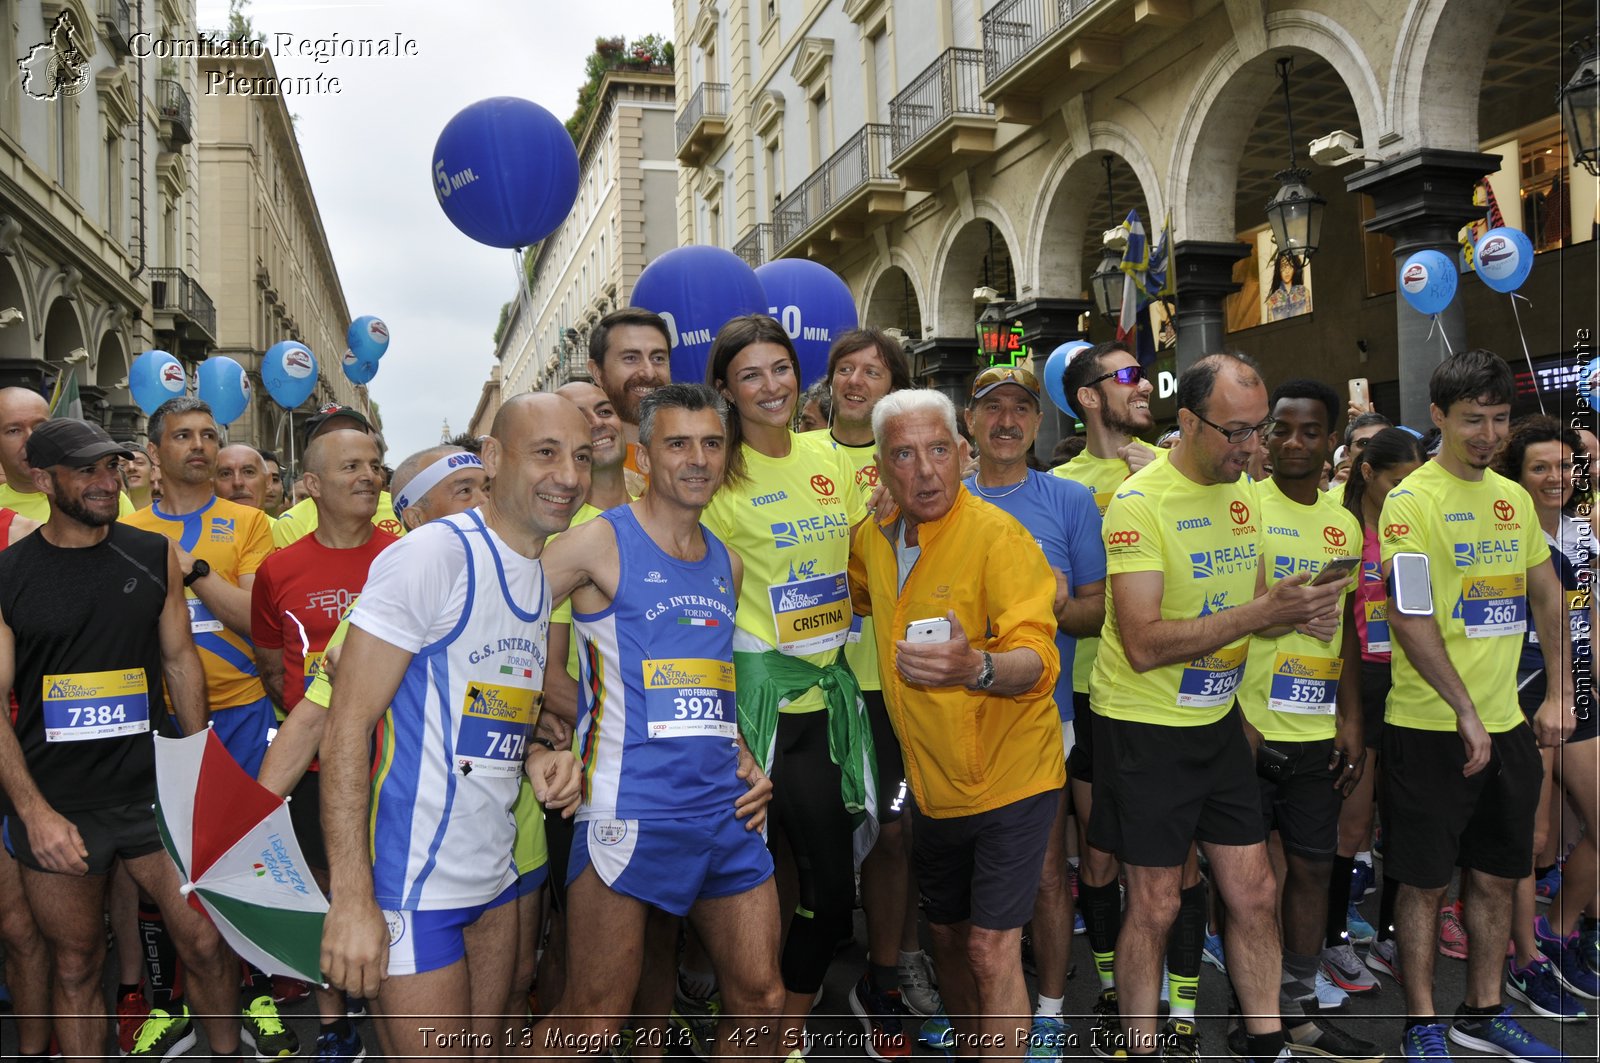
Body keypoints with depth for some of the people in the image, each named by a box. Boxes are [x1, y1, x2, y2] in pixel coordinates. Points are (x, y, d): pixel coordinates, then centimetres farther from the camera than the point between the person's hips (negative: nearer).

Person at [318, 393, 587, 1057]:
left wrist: (536, 756, -1)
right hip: (415, 883, -8)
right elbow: (348, 724, -18)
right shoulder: (435, 554, -16)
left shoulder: (550, 576, 9)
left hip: (496, 872, 8)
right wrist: (352, 899, -22)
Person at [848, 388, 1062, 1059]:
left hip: (1010, 774, -6)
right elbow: (850, 600, 24)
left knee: (992, 948, -8)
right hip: (933, 784, 7)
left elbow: (1038, 661, -31)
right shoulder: (872, 539, 0)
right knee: (946, 935, 19)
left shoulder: (998, 536, -20)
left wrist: (977, 667, -49)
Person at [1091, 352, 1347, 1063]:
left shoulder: (1240, 491, 5)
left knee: (1254, 894, 12)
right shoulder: (1140, 503, -19)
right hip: (1144, 728, -7)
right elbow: (1143, 643, -26)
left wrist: (1295, 607, -4)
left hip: (1218, 720, 7)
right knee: (1155, 907, 5)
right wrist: (1259, 613, -28)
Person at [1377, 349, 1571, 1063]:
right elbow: (1408, 618, -18)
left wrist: (1559, 694, 10)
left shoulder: (1512, 497, 9)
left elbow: (1547, 596, 17)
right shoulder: (1412, 500, -12)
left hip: (1506, 724, 7)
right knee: (1425, 882, 4)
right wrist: (1466, 714, -18)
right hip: (1432, 727, -6)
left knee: (1497, 877, 16)